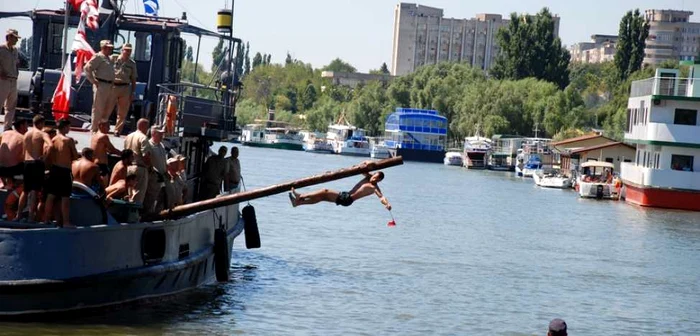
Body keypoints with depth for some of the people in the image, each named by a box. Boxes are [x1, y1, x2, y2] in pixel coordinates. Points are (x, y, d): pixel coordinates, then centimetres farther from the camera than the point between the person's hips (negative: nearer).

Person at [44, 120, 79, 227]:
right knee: (65, 198, 0)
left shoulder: (53, 140, 3)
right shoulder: (69, 140, -12)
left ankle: (46, 219, 16)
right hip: (65, 171, -5)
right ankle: (66, 222, 1)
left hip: (54, 169, 5)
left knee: (51, 196, 11)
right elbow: (75, 156, -5)